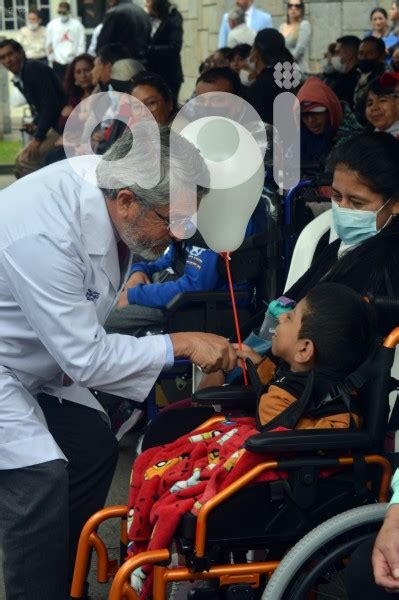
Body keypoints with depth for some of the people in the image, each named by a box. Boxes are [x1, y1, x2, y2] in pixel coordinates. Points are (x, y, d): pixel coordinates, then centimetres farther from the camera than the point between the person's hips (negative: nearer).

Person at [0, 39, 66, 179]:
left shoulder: (35, 69, -17)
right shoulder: (18, 78, 11)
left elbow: (51, 104, -23)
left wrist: (38, 137, -21)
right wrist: (35, 124, 2)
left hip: (61, 126, -10)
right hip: (50, 125, 10)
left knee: (25, 159, -17)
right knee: (20, 159, 13)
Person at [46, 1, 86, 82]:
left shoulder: (77, 25, 0)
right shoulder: (52, 24, 5)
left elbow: (81, 44, -1)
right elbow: (48, 43, 8)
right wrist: (52, 58, 5)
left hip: (73, 62, -1)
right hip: (58, 62, 1)